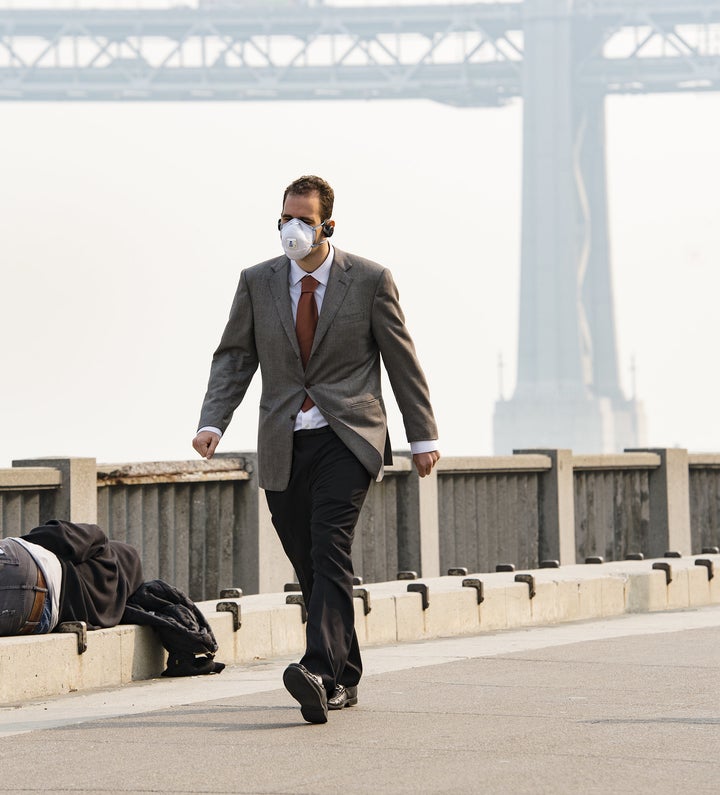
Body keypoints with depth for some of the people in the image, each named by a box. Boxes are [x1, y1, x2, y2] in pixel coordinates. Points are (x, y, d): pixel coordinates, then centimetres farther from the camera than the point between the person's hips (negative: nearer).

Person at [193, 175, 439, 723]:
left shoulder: (370, 281, -1)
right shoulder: (258, 283, 7)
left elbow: (403, 360, 5)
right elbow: (234, 356, 8)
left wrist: (423, 436, 5)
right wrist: (213, 422, -8)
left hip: (347, 437, -4)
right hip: (284, 446, 4)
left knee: (330, 549, -21)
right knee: (308, 565, 7)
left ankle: (319, 669, -33)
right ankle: (344, 678, 20)